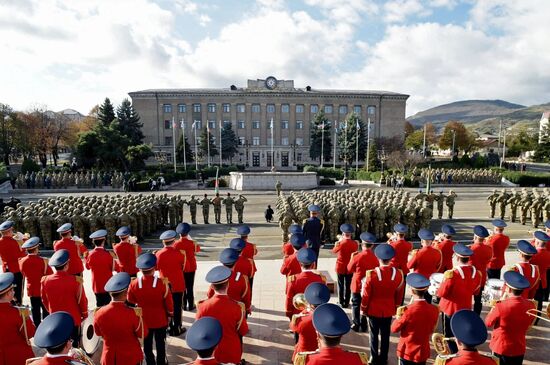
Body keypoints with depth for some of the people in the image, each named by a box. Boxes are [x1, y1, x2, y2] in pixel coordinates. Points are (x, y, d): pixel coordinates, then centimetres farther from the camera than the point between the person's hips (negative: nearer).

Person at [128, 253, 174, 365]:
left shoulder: (134, 284, -19)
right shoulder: (162, 283, -25)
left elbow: (131, 302, -2)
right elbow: (169, 302, -13)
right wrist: (170, 314, 5)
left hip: (144, 320, 1)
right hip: (160, 320, -1)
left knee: (147, 345, 19)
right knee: (160, 344, 18)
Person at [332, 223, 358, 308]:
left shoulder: (341, 243, -17)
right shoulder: (354, 243, -9)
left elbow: (334, 251, -2)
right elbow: (355, 252, 6)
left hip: (341, 267, -2)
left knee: (341, 285, 11)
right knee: (348, 285, 12)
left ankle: (341, 302, 17)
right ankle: (346, 302, 18)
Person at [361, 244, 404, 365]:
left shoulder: (371, 274, -24)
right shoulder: (398, 274, -15)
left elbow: (366, 295, -13)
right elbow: (399, 294, -1)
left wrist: (363, 309, 3)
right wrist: (396, 307, 16)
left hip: (374, 310, -2)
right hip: (389, 310, 2)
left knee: (374, 335, 15)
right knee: (385, 335, 18)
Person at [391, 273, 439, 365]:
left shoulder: (408, 310, -25)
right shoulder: (434, 310, -11)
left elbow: (394, 329, -11)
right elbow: (431, 331, 6)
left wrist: (398, 316, 0)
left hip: (406, 351, -3)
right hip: (423, 352, 4)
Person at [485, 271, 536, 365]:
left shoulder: (501, 306, -27)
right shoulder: (531, 305, -13)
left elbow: (488, 323, -9)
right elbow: (529, 323, 9)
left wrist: (493, 307, 2)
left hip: (500, 348, -4)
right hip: (519, 349, 4)